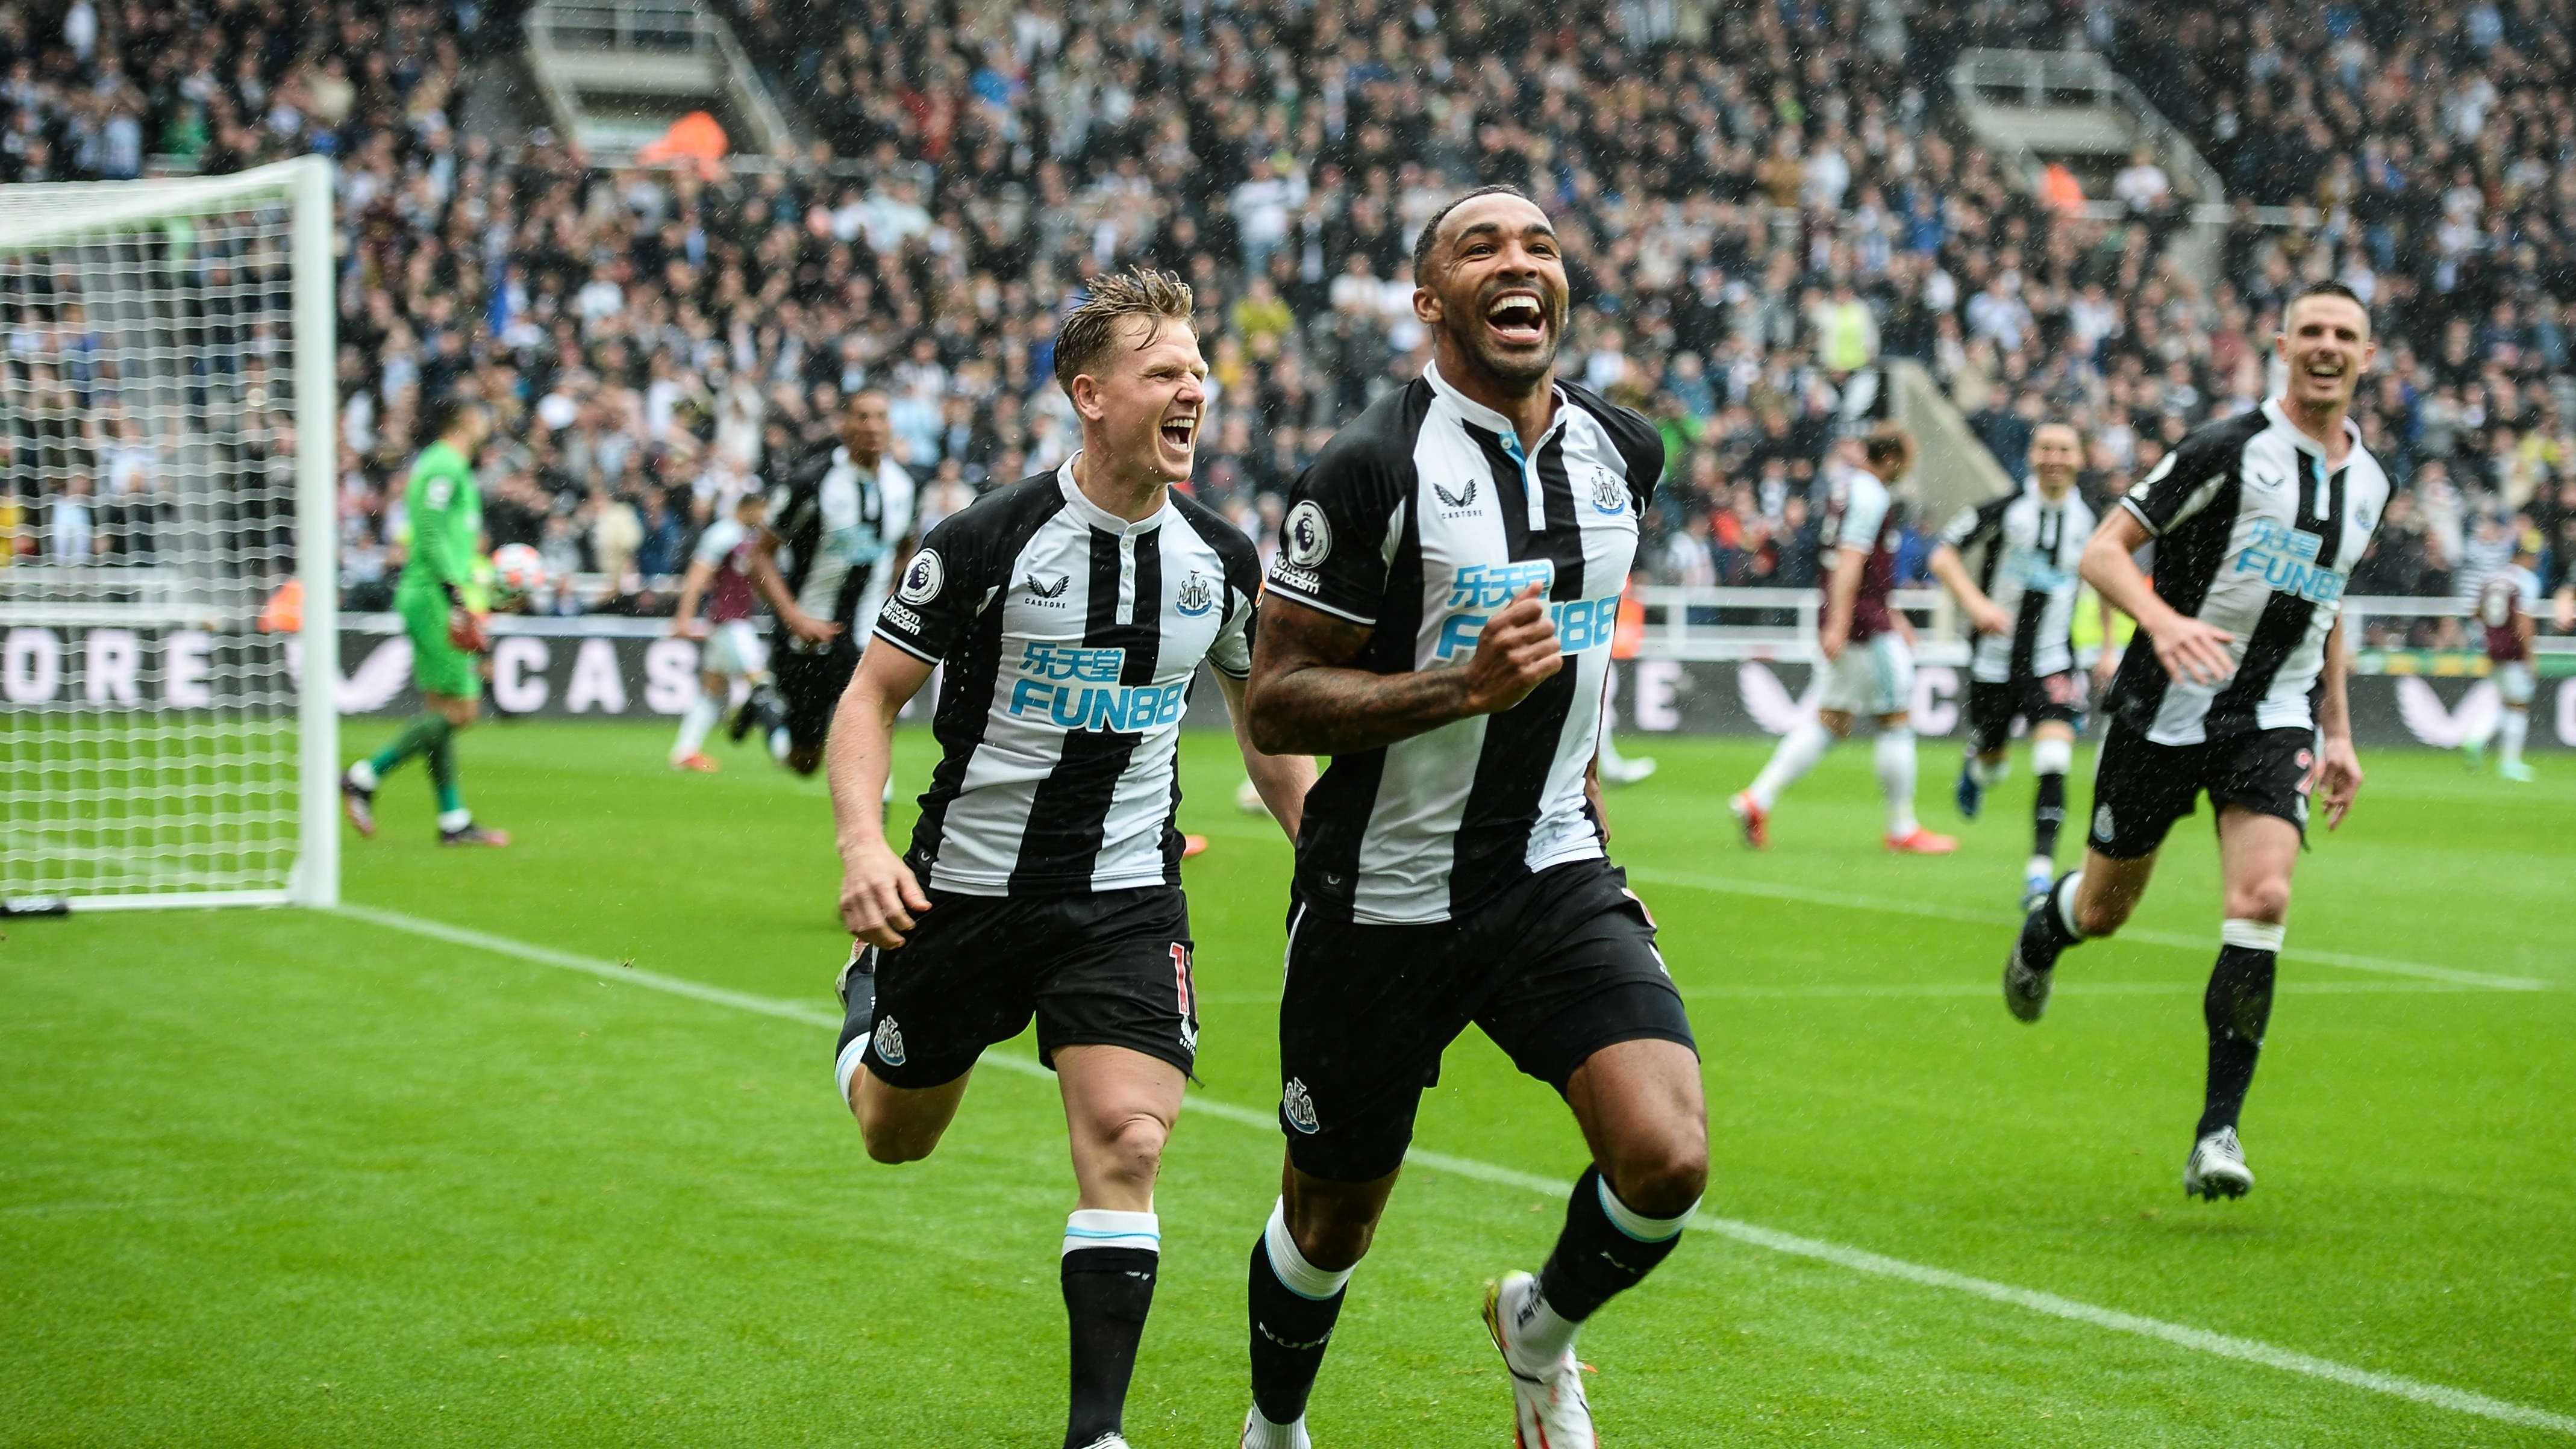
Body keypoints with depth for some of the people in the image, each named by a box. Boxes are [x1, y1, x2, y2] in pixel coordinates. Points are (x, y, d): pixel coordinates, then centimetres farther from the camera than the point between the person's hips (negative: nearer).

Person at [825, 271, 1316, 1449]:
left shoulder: (1223, 560, -1)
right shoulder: (984, 541, -14)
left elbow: (1265, 719, 15)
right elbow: (871, 696, -7)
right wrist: (862, 843, -23)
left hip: (1127, 898, 2)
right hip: (966, 887, -1)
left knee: (1125, 1142, -16)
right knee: (895, 1138, 17)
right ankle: (868, 997, 54)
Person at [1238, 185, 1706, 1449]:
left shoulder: (1620, 452, 4)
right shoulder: (1371, 469, -15)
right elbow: (1275, 703, -15)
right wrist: (1468, 686, -26)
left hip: (1555, 878, 4)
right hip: (1382, 902, -4)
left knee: (1667, 1158, -17)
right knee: (1332, 1220, 10)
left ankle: (1539, 1331, 16)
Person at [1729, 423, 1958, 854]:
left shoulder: (1847, 485, 17)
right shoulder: (1870, 495, -14)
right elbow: (1850, 560, -22)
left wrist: (1890, 616, 29)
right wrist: (1838, 625, -27)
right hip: (1865, 625, -9)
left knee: (1832, 721, 10)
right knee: (1898, 719, 0)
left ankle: (1758, 798, 2)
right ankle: (1902, 828, 7)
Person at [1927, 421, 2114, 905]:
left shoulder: (2090, 522, 0)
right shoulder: (2004, 510, -8)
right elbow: (1942, 556, -6)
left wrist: (2108, 651, 16)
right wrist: (1977, 604, -22)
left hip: (2052, 662, 1)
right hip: (1996, 660, 0)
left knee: (2054, 764, -18)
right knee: (1993, 766, 13)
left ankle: (2040, 873, -17)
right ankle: (1974, 766, 52)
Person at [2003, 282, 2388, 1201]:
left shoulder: (2369, 483, 9)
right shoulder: (2230, 449, -10)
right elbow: (2103, 551, -12)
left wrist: (2338, 731, 19)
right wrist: (2163, 621, -31)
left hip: (2275, 720, 3)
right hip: (2165, 711, -3)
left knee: (2262, 897, -19)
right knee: (2105, 908, 8)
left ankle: (2218, 1133, -15)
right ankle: (2041, 934, 48)